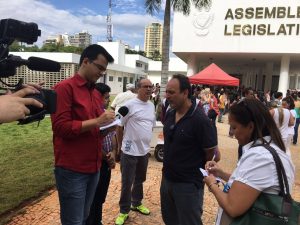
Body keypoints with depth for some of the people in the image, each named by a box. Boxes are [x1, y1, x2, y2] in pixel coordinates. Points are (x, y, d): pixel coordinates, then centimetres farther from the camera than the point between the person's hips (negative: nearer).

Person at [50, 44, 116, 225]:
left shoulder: (96, 93, 13)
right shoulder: (65, 88, -10)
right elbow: (60, 127, -17)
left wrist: (108, 125, 2)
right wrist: (97, 121, -19)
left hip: (94, 167, 7)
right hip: (72, 169, -7)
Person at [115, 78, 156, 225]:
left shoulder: (151, 106, 7)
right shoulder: (129, 105, -14)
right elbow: (119, 126, -8)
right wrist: (120, 145, -1)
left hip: (144, 150, 7)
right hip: (130, 151, -6)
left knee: (140, 180, 21)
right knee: (127, 182, 5)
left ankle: (136, 203, 41)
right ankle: (124, 211, 22)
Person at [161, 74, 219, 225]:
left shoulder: (200, 120, -21)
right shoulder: (169, 114, 0)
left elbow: (211, 153, -14)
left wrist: (193, 169, -1)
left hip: (188, 184, -7)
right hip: (167, 178, 7)